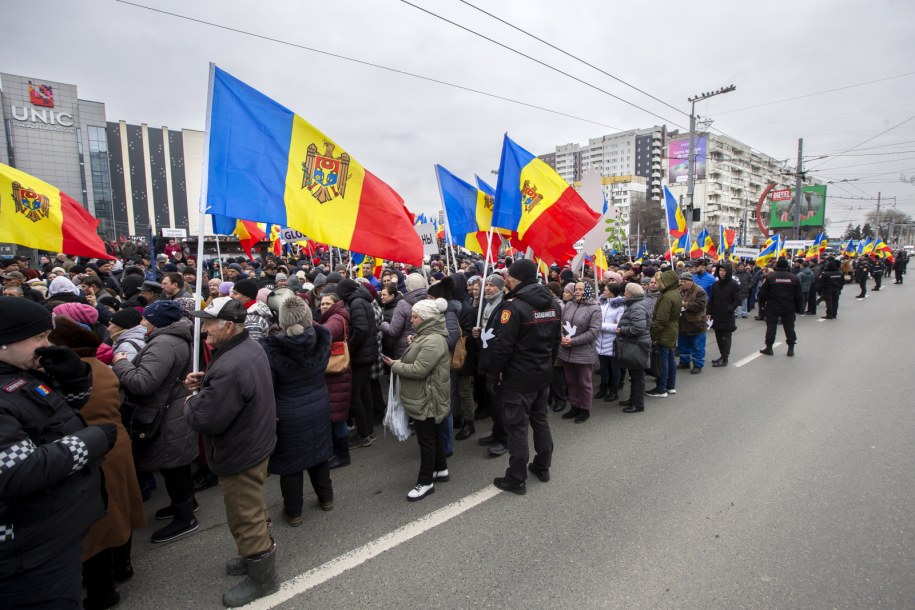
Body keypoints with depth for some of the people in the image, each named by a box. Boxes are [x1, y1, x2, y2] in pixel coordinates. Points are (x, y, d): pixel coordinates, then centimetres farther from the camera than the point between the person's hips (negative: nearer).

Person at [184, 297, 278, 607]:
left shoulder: (230, 367, -35)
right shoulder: (250, 346, -1)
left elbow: (206, 419, -29)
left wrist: (191, 401, -9)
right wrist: (205, 382, 0)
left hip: (239, 454, -10)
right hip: (255, 442, 10)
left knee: (244, 517, 10)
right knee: (252, 509, 28)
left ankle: (262, 578, 30)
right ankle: (259, 554, 48)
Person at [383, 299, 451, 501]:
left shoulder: (433, 341, -24)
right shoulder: (425, 336, 11)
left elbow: (418, 370, -27)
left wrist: (395, 366, -14)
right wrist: (401, 362, 3)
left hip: (427, 400, -10)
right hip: (422, 398, 10)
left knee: (426, 439, 1)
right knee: (432, 435, 20)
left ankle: (425, 482, 13)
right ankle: (441, 470, 35)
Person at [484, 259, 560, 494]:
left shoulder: (514, 305, -20)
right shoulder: (552, 303, 6)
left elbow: (503, 344, -21)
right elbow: (556, 339, 13)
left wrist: (493, 372, -8)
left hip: (519, 377, -8)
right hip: (543, 374, 8)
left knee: (517, 426, 1)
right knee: (540, 419, 20)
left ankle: (516, 479, 10)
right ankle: (543, 467, 33)